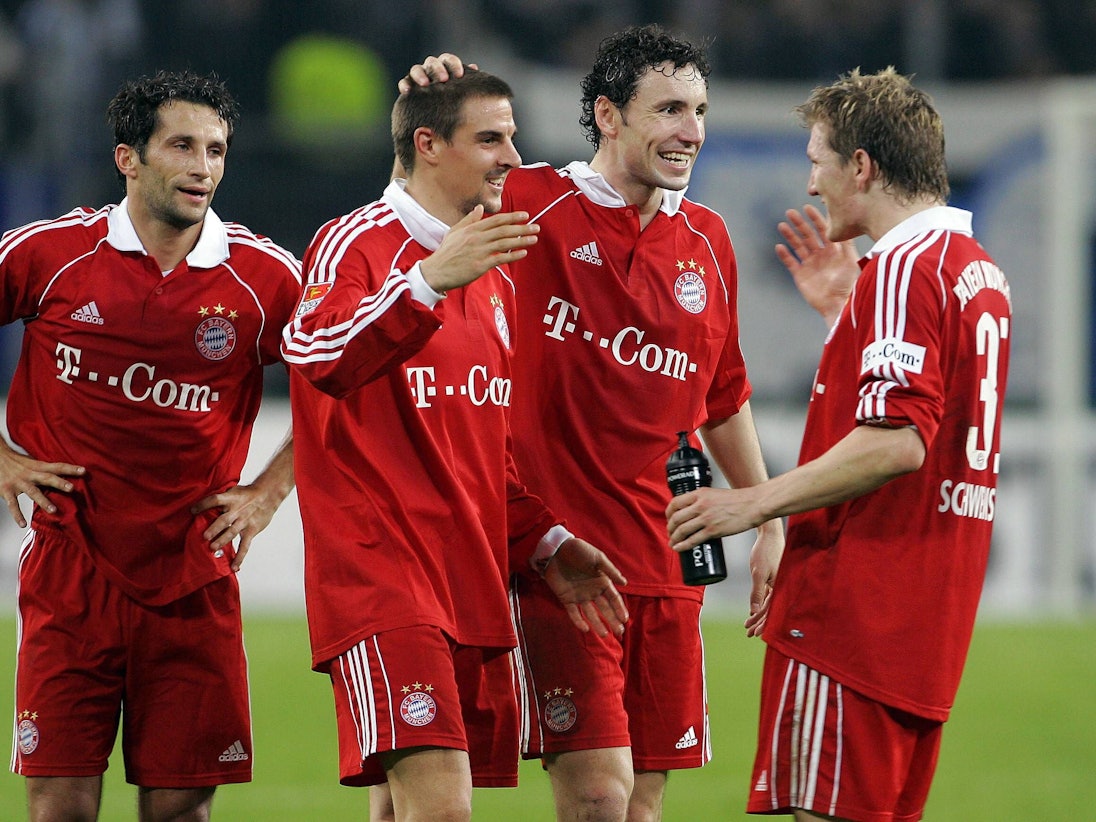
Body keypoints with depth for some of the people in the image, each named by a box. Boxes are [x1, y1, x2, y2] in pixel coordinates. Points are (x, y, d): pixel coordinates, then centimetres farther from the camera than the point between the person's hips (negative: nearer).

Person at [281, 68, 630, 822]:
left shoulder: (494, 278, 19)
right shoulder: (359, 243, -6)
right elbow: (314, 354, -26)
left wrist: (544, 540, 14)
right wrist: (431, 281, -38)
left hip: (472, 583, 8)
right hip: (380, 581, -8)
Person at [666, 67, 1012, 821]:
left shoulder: (904, 268, -14)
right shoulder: (979, 270, 17)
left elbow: (897, 441, -23)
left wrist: (756, 503, -17)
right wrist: (842, 309, 26)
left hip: (859, 610, -10)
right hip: (933, 610, 10)